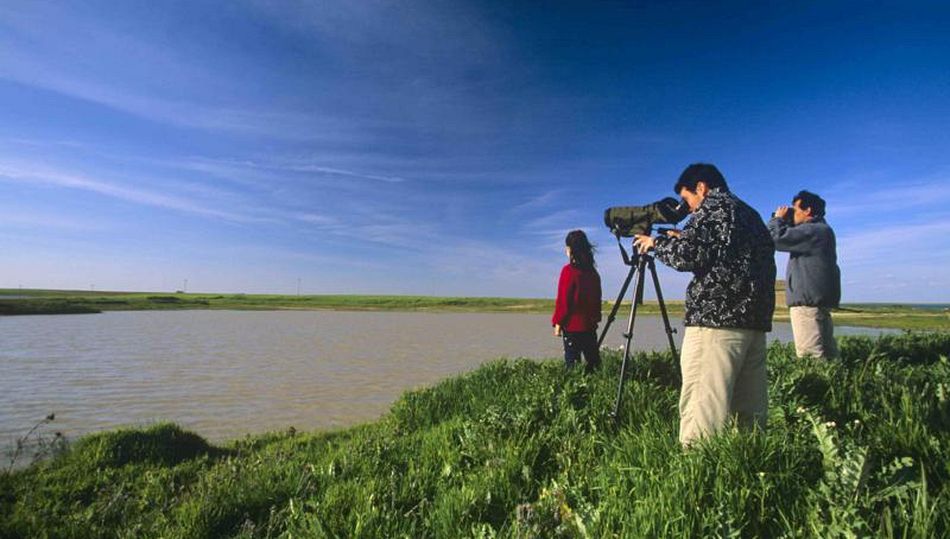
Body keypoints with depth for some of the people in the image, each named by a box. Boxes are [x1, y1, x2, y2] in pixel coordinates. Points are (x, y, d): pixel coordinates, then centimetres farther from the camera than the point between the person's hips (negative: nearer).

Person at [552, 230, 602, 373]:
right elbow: (597, 298, 12)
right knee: (593, 360, 14)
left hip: (572, 325, -6)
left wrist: (558, 323, -6)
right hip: (590, 325, 6)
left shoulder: (568, 270, -12)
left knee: (572, 362, -1)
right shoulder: (593, 271, 6)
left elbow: (563, 299, -12)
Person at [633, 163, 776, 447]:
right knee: (750, 412, 10)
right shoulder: (751, 214, 25)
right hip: (756, 320, 9)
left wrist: (656, 242, 4)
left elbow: (686, 256, -13)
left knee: (702, 411, -11)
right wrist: (684, 240, 26)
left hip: (716, 319, -9)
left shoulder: (713, 207, -1)